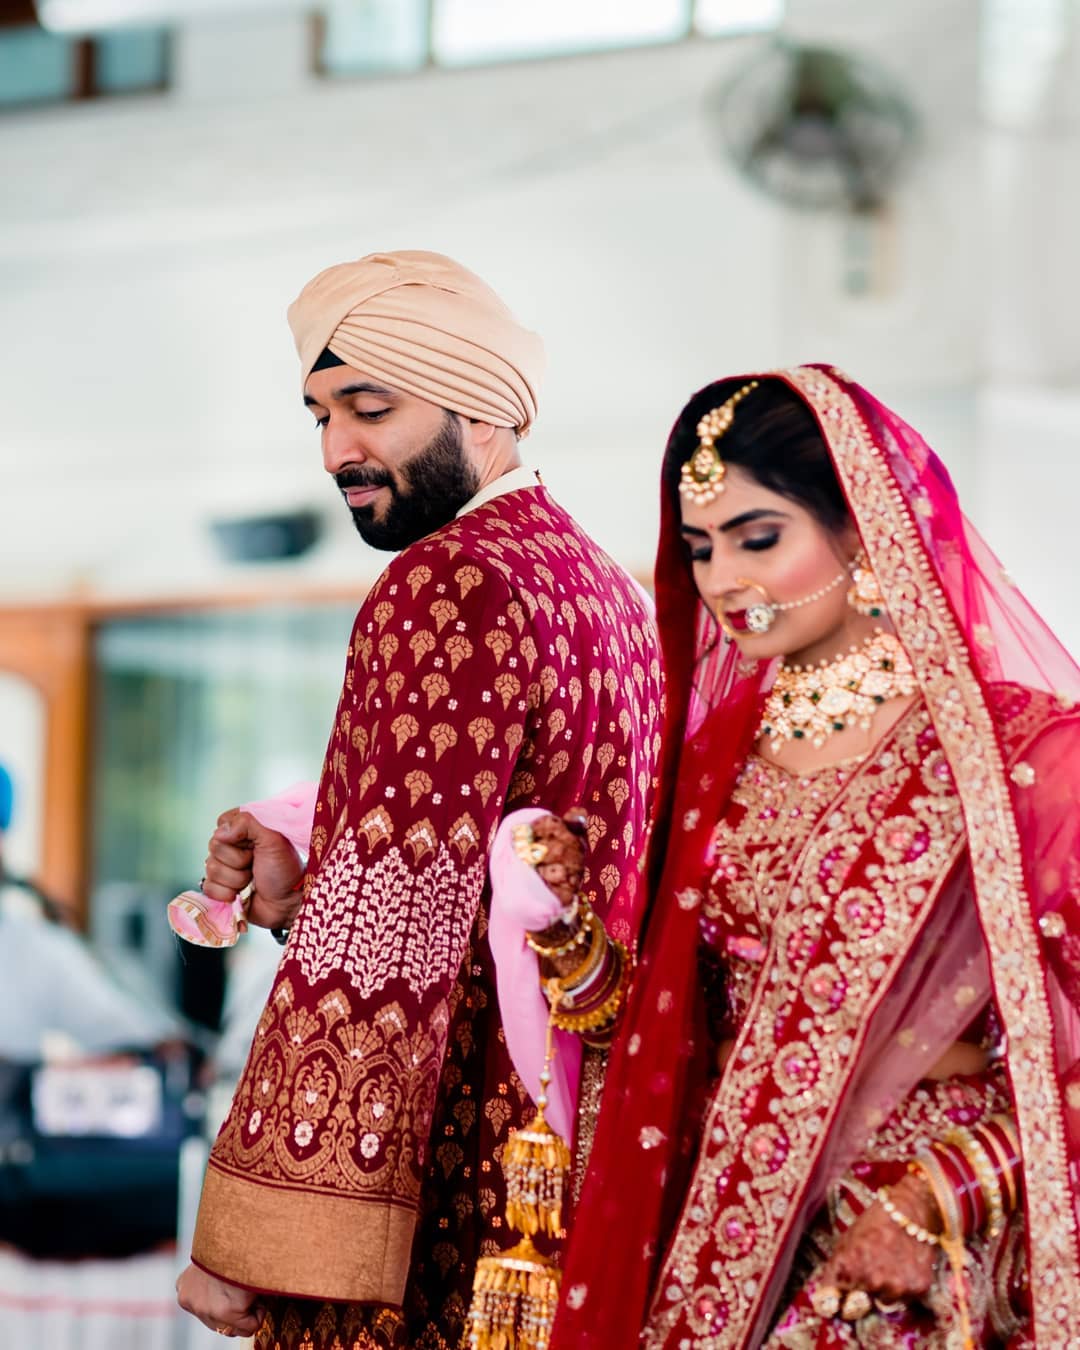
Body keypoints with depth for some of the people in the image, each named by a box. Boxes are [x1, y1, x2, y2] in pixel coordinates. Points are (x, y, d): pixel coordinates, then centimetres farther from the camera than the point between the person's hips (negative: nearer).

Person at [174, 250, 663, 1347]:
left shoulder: (448, 589, -13)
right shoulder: (599, 581, 17)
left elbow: (395, 921, -20)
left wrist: (256, 1234, -20)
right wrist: (302, 896, 7)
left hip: (457, 1191, -9)